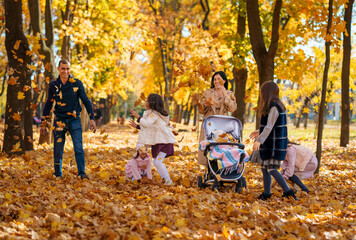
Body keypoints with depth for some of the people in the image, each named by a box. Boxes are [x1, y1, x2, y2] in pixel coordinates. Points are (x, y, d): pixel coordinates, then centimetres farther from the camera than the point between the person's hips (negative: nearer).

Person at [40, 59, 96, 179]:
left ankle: (82, 173, -9)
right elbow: (48, 104, 10)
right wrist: (43, 123, 9)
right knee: (58, 151, 4)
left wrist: (92, 118, -2)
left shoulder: (77, 83, -2)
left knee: (78, 148, -13)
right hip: (59, 121, 1)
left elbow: (86, 101, 4)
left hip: (74, 120, -1)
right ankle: (58, 175, 17)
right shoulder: (53, 85, 2)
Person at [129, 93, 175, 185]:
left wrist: (137, 116, -21)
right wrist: (136, 126, 18)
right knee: (155, 162, 14)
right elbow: (148, 126, 23)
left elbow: (147, 123, -30)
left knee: (158, 162, -16)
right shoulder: (150, 113, 16)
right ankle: (164, 179, 21)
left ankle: (168, 181, -11)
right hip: (157, 142, 11)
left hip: (164, 141, -11)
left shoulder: (154, 114, -15)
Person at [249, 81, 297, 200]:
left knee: (271, 168, -10)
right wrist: (260, 132, 32)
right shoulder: (276, 106, 12)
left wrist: (259, 140, -36)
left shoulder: (274, 108, -18)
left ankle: (287, 191, -9)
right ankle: (266, 193, 18)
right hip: (269, 143, 10)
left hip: (274, 144, -10)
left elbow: (269, 126, -27)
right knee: (264, 167, 12)